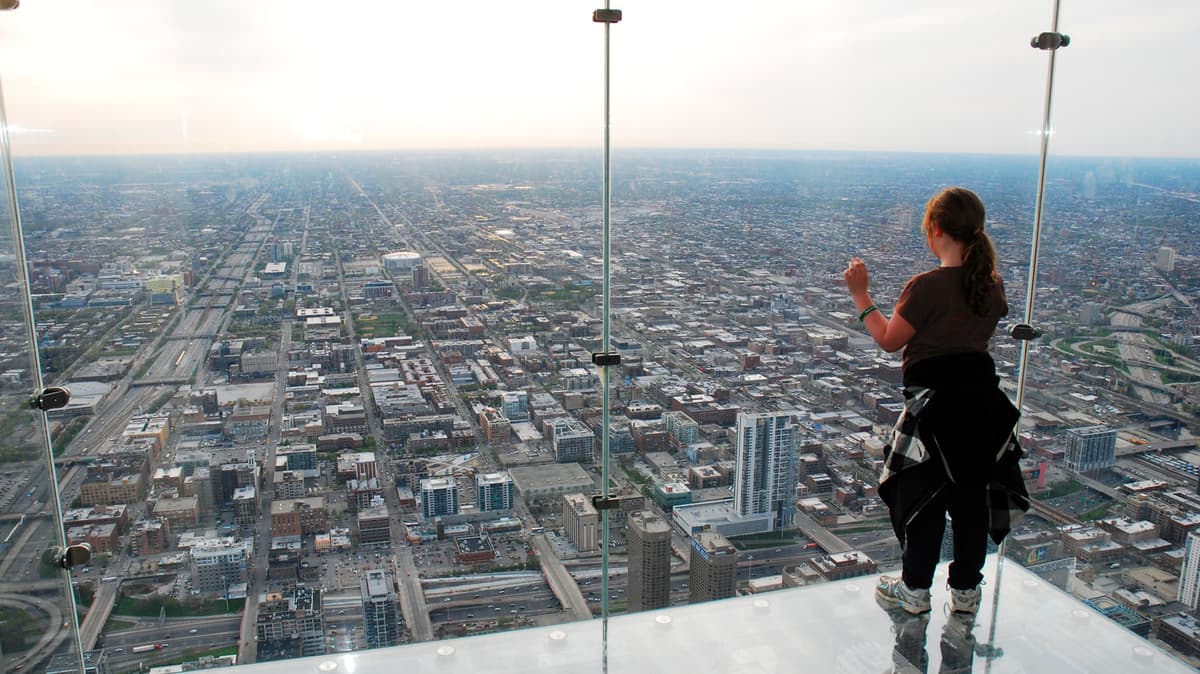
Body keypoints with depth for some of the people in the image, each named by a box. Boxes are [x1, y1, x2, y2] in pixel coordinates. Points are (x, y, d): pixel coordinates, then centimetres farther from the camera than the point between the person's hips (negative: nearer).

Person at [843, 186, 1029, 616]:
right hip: (981, 396, 6)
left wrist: (860, 296, -4)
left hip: (935, 401, -6)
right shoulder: (991, 283, 1)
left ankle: (916, 589, 19)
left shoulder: (927, 286, -19)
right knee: (973, 494, 14)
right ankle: (966, 589, 26)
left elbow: (889, 340, -12)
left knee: (924, 495, 7)